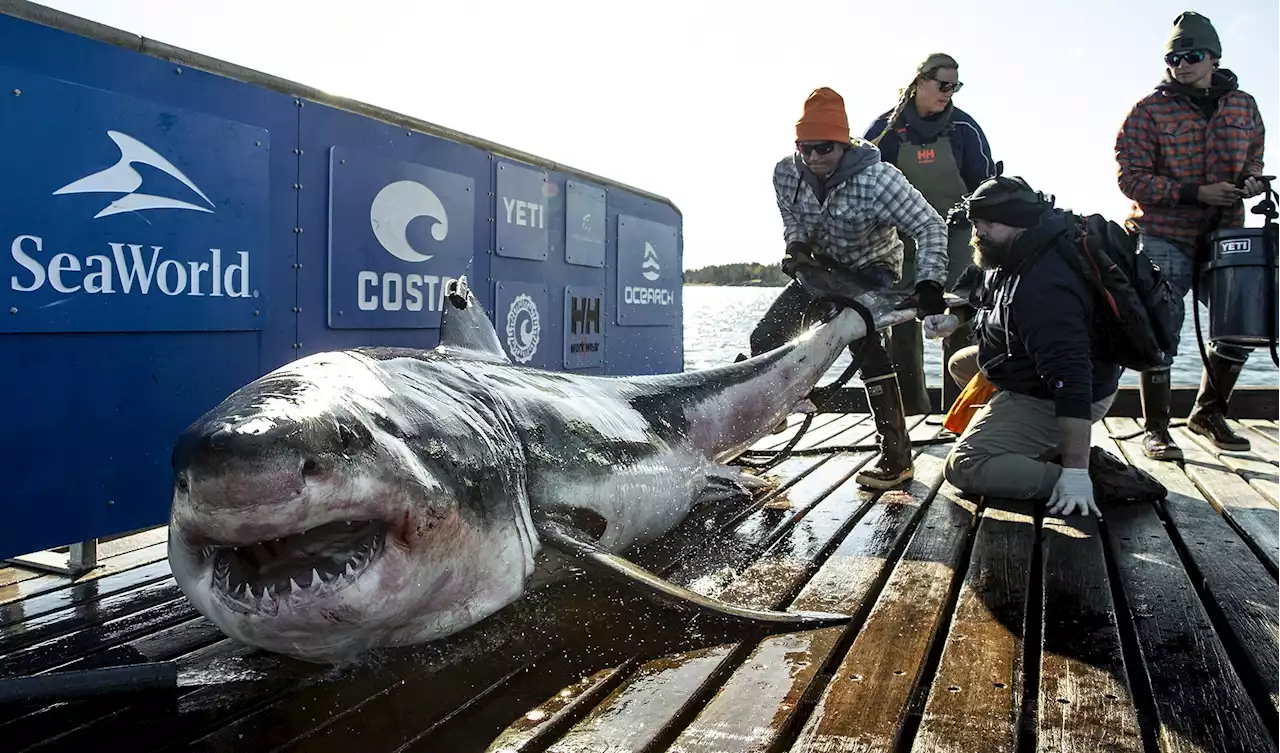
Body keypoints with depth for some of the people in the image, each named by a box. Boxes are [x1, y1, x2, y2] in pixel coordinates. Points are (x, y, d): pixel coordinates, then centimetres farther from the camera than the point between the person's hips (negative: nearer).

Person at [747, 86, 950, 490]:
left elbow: (930, 226, -28)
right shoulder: (786, 173, -17)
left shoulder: (877, 179, -31)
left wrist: (929, 283, -40)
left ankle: (897, 456, -19)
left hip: (871, 271, -5)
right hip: (821, 268, 6)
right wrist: (796, 246, -17)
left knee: (866, 347, -27)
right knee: (764, 339, -1)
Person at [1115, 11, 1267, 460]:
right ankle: (1155, 430, 7)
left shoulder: (1243, 107, 10)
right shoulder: (1149, 111, -4)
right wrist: (1194, 193, -19)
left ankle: (1208, 412, 29)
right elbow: (1130, 177, -11)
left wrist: (1251, 181, -3)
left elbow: (1253, 161, 22)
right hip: (1165, 240, -5)